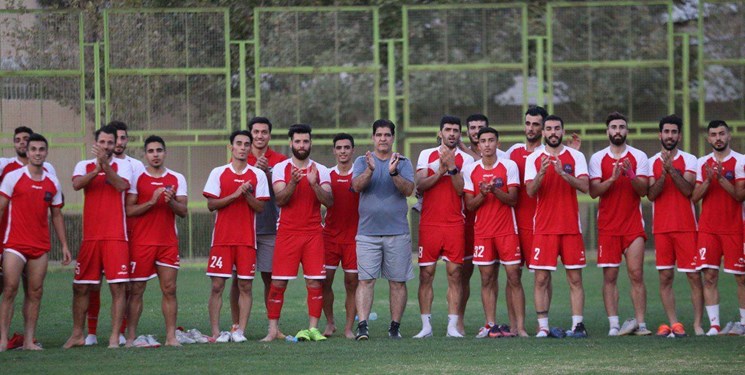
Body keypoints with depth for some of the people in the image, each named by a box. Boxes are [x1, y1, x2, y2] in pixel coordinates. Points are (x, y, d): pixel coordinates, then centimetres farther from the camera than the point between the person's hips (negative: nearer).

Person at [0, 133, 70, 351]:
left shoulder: (52, 183, 11)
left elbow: (56, 215, 18)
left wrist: (64, 245, 14)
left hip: (40, 246, 4)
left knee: (35, 293, 3)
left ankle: (29, 340, 6)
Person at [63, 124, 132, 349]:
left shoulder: (122, 166, 5)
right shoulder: (84, 166, 10)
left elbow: (122, 185, -15)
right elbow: (77, 184, -11)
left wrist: (105, 164, -25)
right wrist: (96, 169, -25)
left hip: (116, 237, -2)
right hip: (90, 236, 2)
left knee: (118, 287, -6)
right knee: (80, 287, 6)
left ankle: (115, 337, -4)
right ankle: (77, 334, 18)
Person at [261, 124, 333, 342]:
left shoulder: (320, 170, 7)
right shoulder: (280, 169, 3)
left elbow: (329, 202, -2)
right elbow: (280, 200, -8)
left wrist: (314, 184, -17)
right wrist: (293, 182, -24)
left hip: (313, 233, 2)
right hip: (287, 232, -1)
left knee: (315, 281, -3)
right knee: (278, 282, -4)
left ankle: (313, 328, 3)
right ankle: (273, 330, 2)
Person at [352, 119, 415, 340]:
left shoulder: (403, 163, 7)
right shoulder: (362, 162, 9)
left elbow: (408, 190, -7)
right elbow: (357, 185, -9)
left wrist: (394, 173, -24)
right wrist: (370, 170, -27)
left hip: (397, 233, 0)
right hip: (368, 232, 0)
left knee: (398, 281, 2)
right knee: (365, 280, -9)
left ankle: (395, 326, 9)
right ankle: (362, 325, -14)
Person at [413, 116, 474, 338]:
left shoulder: (466, 159, 5)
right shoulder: (427, 155, 9)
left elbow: (462, 190, -7)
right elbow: (419, 186, -1)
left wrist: (452, 166, -15)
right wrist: (440, 172, -12)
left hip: (455, 225, -1)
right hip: (429, 224, 1)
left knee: (454, 274, -2)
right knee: (426, 274, 0)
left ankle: (453, 326, -2)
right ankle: (426, 326, 4)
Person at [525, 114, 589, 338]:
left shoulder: (575, 157, 4)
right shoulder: (534, 159, 5)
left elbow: (585, 187, -8)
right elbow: (530, 191, -5)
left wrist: (563, 173, -21)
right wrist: (542, 172, -22)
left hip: (571, 227, 0)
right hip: (544, 227, 0)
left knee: (575, 278, -1)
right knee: (541, 279, -3)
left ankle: (577, 324, 1)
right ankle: (542, 326, -1)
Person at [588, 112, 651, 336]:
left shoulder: (639, 157, 5)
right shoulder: (598, 158, 6)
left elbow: (643, 190, -3)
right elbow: (593, 191, -4)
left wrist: (631, 175, -21)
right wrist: (613, 178, -19)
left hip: (633, 225, 0)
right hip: (607, 225, 0)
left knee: (636, 274, -6)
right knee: (610, 276, -2)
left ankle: (640, 323, -4)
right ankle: (614, 324, -3)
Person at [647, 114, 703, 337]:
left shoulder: (688, 160, 4)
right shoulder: (652, 162, 9)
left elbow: (688, 189, -10)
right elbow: (651, 194, -3)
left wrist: (672, 169, -21)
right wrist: (663, 174, -17)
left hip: (686, 227, -2)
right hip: (661, 227, 2)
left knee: (694, 275, -4)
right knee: (665, 277, 1)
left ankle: (698, 324, -2)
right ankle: (673, 324, 5)